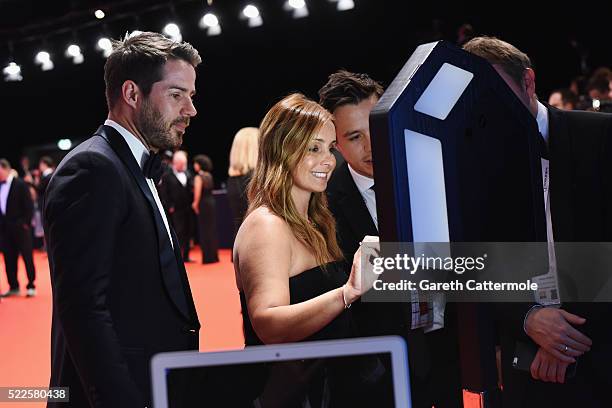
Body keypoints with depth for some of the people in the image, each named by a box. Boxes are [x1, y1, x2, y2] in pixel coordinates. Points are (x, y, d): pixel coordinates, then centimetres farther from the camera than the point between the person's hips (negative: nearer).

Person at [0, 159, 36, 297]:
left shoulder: (20, 184, -8)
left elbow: (29, 206, -10)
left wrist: (26, 223, -12)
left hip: (20, 228, -6)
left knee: (27, 257, 1)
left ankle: (31, 286, 6)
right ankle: (13, 287, 17)